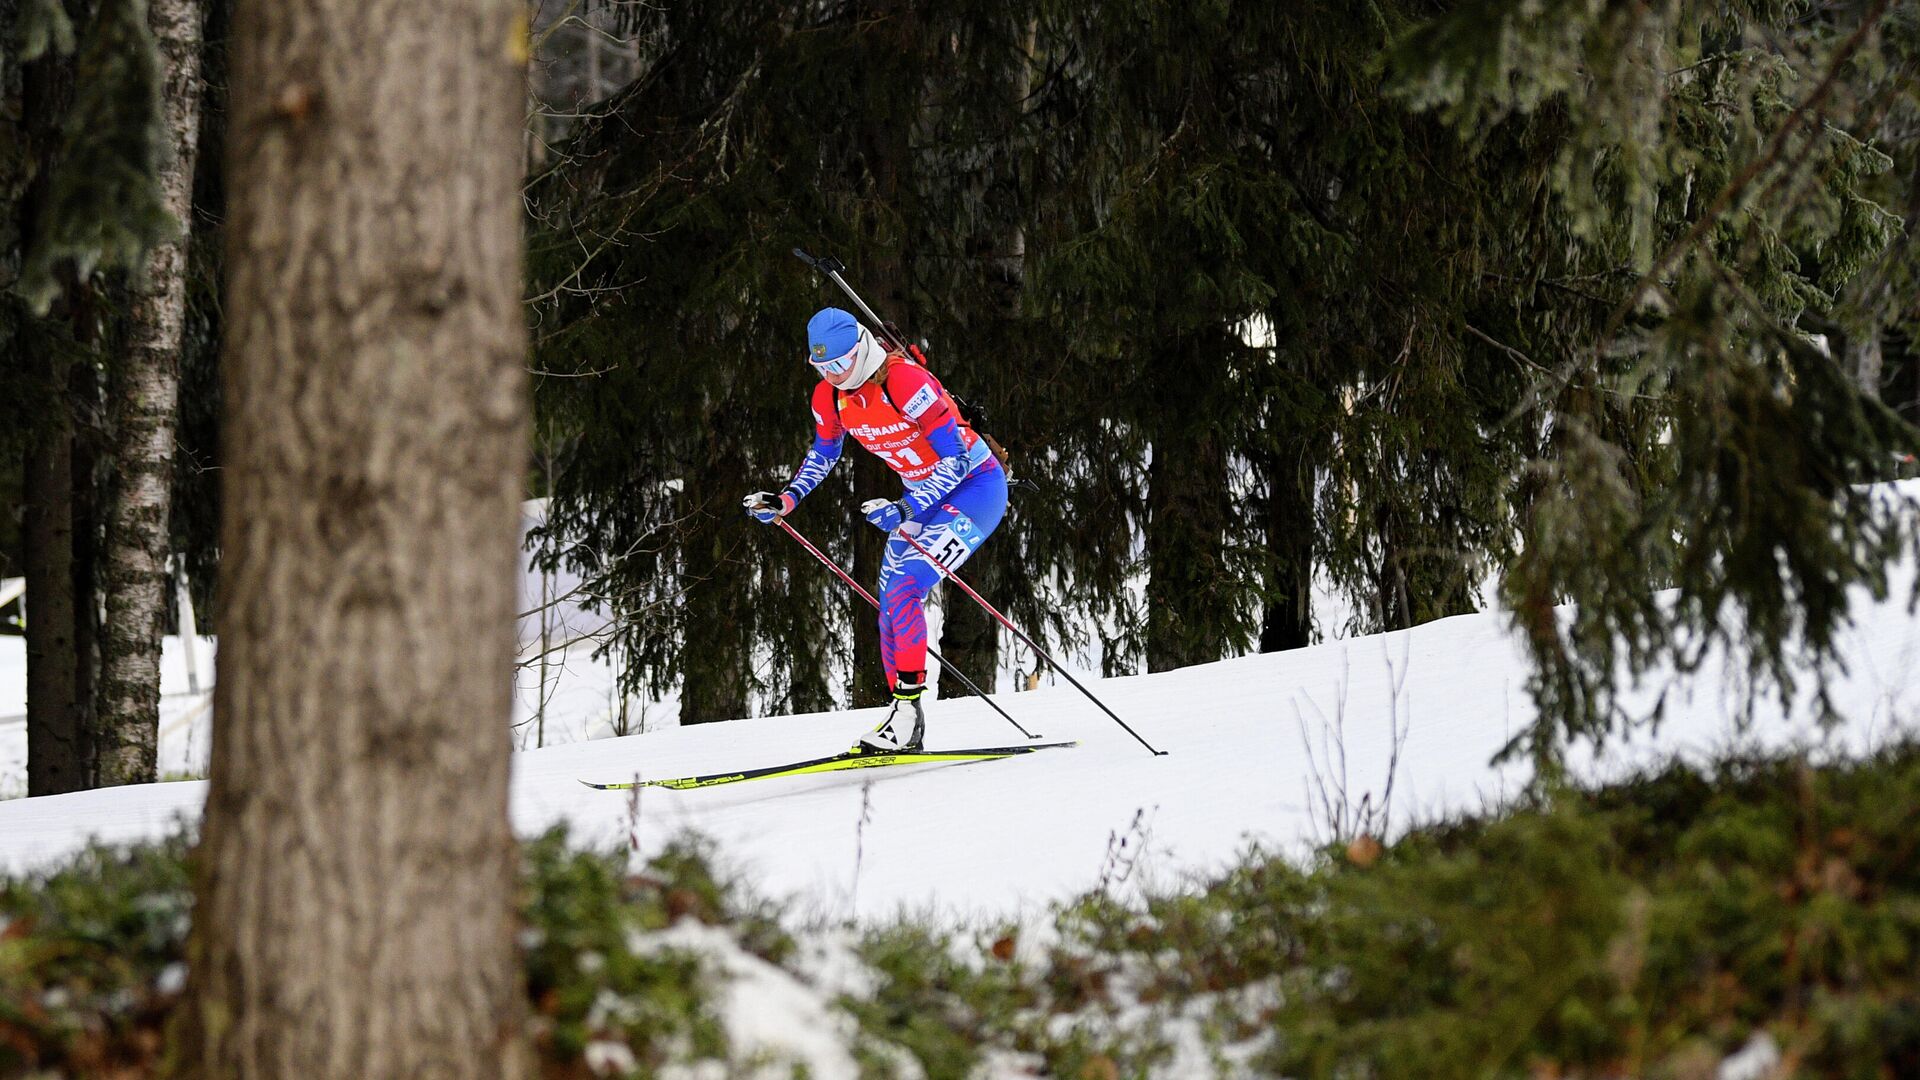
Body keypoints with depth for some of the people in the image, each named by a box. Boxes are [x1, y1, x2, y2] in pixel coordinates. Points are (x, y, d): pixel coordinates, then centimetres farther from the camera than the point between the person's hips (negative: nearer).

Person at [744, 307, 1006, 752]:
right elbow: (823, 454, 16)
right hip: (922, 496, 9)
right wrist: (785, 500, 3)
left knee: (904, 591, -22)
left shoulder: (906, 381, -28)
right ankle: (906, 719, 12)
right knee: (891, 609, 4)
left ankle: (909, 704, -19)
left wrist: (907, 510, -36)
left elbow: (956, 458, -27)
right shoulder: (830, 397, -4)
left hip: (975, 486, -8)